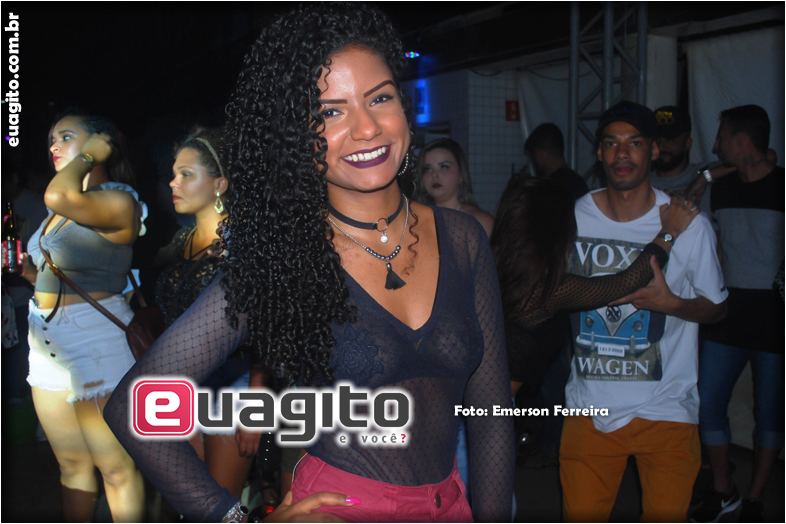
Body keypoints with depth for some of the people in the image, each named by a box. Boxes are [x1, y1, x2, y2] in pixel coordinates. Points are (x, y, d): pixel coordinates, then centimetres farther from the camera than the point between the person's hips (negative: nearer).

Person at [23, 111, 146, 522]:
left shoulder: (118, 201, -12)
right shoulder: (63, 207, 14)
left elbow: (58, 196, -32)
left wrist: (87, 155, -15)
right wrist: (28, 269, 5)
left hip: (96, 340, -9)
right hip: (49, 344, 9)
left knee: (116, 467, 0)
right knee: (71, 463, 17)